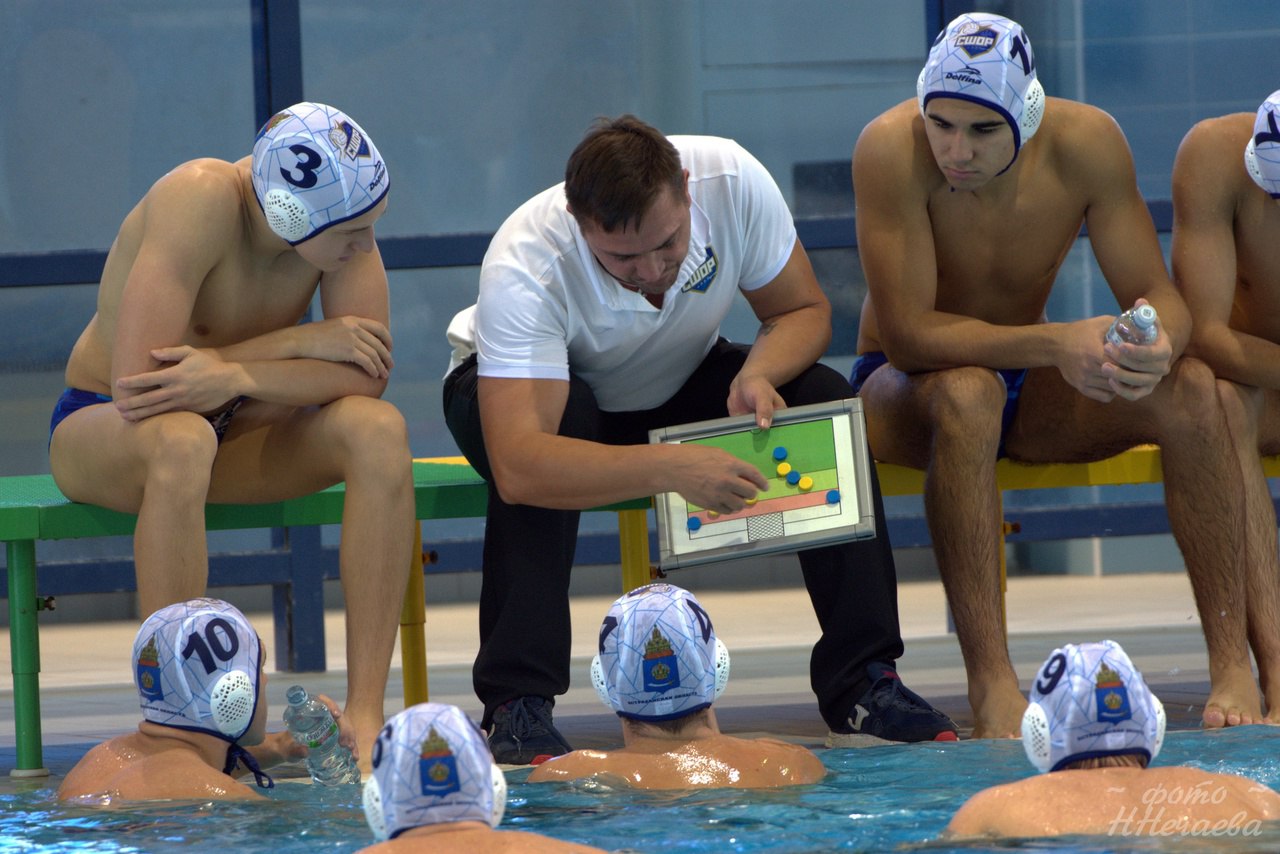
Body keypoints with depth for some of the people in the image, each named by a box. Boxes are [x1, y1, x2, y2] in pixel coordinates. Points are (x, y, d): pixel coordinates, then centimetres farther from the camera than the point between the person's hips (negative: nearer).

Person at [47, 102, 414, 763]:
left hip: (237, 433, 5)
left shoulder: (342, 210, -14)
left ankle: (364, 715, -26)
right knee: (181, 439, -41)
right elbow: (135, 387, -34)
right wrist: (298, 342, -27)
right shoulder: (200, 205, -29)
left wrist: (237, 375, -35)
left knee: (378, 430, -25)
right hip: (100, 430, -5)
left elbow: (366, 375, -19)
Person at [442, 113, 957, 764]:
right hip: (523, 388, -4)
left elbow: (804, 312, -12)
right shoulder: (525, 266, -40)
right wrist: (670, 468, -60)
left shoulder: (734, 181, -29)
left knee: (825, 402, -22)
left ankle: (862, 683, -17)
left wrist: (758, 375, -35)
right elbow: (517, 466, -49)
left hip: (674, 388, 4)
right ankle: (516, 704, -33)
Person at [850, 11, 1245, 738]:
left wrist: (1158, 343, -36)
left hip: (1025, 387, 4)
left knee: (1193, 389, -21)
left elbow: (1160, 296, -11)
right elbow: (908, 336, -29)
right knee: (967, 392, -39)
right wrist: (1055, 344, -41)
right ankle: (991, 681, -41)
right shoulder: (893, 151, -26)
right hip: (901, 390, -4)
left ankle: (1233, 662, -21)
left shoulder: (1086, 142, -15)